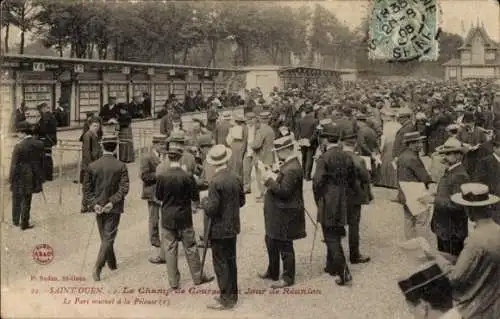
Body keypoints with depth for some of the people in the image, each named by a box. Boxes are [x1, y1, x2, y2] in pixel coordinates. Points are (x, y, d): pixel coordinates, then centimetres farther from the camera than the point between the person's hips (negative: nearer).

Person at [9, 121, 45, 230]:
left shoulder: (19, 147, -20)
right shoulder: (39, 144, -6)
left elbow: (14, 165, -15)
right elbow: (41, 161, 2)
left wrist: (11, 179, -3)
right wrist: (39, 178, 12)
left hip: (20, 178, -3)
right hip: (31, 178, 3)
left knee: (17, 200, 18)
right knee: (27, 201, 15)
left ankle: (15, 221, 30)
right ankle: (24, 223, 18)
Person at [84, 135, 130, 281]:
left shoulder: (92, 166, -3)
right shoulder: (121, 166, -11)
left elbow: (87, 188, -4)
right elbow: (124, 188, -18)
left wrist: (94, 204, -6)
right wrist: (112, 202, -17)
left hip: (98, 207, 3)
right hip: (114, 208, -3)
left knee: (105, 237, 19)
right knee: (108, 238, 2)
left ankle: (112, 264, 34)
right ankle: (97, 268, -10)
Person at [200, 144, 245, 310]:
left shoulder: (216, 182, -21)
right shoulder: (236, 179, 0)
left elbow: (211, 209, -21)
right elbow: (241, 201, 10)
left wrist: (204, 201, -2)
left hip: (219, 230, -7)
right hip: (232, 228, 7)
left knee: (221, 264, 2)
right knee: (231, 261, 17)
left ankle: (226, 299, 8)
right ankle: (232, 295, 27)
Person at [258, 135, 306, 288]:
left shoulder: (292, 169, -24)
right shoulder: (288, 164, 8)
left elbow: (284, 191, -27)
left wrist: (269, 180, -20)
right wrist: (271, 177, 3)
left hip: (285, 214, -11)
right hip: (278, 213, 11)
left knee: (284, 246, 2)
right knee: (271, 241, 22)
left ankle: (288, 278, 17)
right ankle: (272, 272, 37)